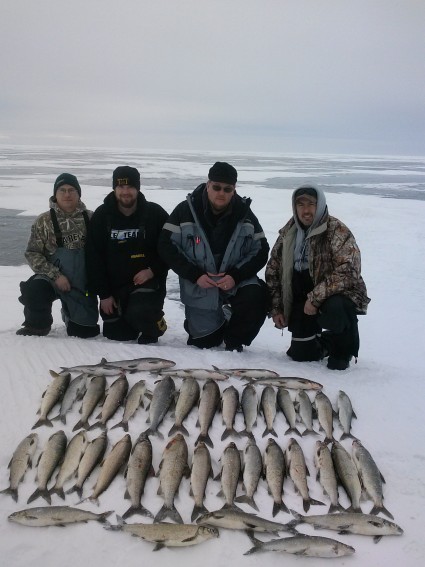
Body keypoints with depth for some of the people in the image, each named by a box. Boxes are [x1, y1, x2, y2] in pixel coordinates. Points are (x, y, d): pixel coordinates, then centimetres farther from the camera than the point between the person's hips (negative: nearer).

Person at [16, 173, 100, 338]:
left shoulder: (91, 218, 0)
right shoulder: (44, 221, -1)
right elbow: (32, 254, -4)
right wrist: (55, 275, -16)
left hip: (83, 283, 1)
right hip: (52, 280, -1)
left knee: (85, 331, 2)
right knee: (34, 290, -34)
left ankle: (68, 314, 39)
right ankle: (38, 325, 0)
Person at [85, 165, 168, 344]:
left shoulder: (155, 213, -8)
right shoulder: (101, 216, -4)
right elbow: (93, 257, -2)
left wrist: (152, 271, -17)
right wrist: (103, 294, -5)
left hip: (147, 281, -3)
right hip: (113, 285, 3)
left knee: (139, 314, -30)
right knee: (115, 335, 6)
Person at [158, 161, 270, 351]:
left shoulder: (245, 214, -4)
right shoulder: (186, 210, -10)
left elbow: (260, 251, -4)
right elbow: (166, 246, -10)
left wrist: (236, 276, -19)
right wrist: (195, 275, -18)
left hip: (236, 282, 1)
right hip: (200, 289, -1)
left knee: (257, 296, -30)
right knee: (202, 344, 2)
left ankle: (234, 340, -2)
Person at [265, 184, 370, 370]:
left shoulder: (338, 232, -17)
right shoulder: (288, 233, 2)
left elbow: (347, 272, -26)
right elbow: (273, 271, 9)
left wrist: (315, 298, -29)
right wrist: (276, 309, 3)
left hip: (339, 296, -5)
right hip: (303, 301, 5)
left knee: (334, 310, -38)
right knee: (301, 354, 0)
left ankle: (342, 350, -5)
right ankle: (324, 344, 36)